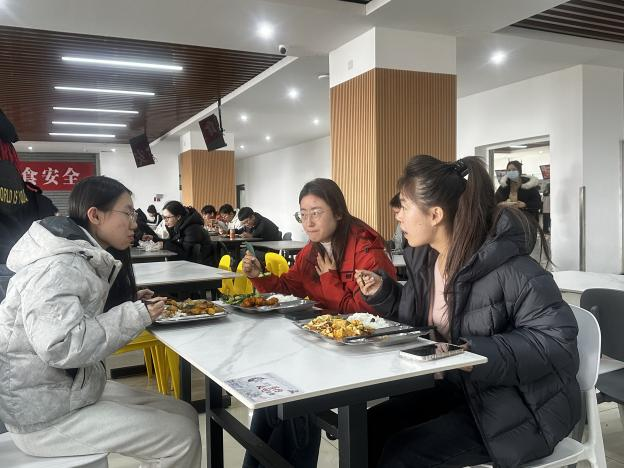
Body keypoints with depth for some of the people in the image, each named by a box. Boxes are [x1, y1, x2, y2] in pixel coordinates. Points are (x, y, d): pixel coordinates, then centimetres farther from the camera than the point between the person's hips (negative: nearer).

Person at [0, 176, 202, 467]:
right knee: (182, 437, -12)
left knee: (185, 415, 6)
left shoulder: (82, 258, 7)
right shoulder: (57, 267, -23)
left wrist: (130, 302, 4)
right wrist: (135, 316, -26)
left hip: (74, 388, 10)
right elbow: (60, 346, -33)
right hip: (45, 414, -10)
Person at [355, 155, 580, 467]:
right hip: (460, 388, 8)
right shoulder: (423, 258, 1)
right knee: (372, 427, -4)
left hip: (521, 405, -7)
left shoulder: (506, 267, -26)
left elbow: (558, 340, -24)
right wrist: (383, 293, -2)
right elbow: (424, 322, 14)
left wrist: (481, 355, -34)